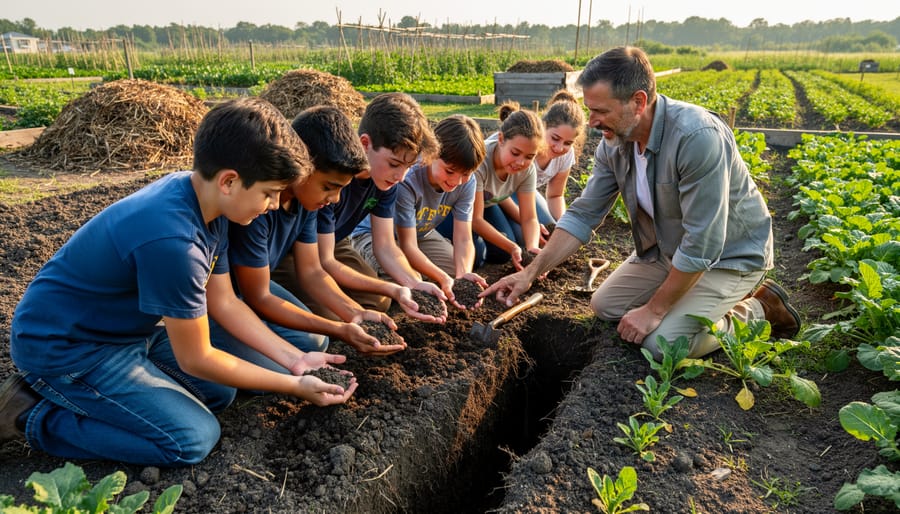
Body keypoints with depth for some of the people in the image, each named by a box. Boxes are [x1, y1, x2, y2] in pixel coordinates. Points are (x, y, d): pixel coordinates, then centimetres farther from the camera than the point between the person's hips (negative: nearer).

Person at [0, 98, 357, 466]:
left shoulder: (206, 200, -9)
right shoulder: (173, 240, -36)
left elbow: (224, 302, 0)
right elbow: (196, 359, -23)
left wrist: (295, 360, -6)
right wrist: (295, 386, -15)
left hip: (127, 328, 9)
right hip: (65, 346, -9)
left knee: (219, 393, 9)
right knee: (194, 439, -12)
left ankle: (82, 394, 15)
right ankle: (32, 414, 0)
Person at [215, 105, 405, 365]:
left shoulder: (305, 196, -11)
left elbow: (312, 272, -2)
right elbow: (258, 299, -26)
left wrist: (356, 314, -18)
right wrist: (340, 330, -28)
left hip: (249, 285, 8)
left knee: (314, 341, 6)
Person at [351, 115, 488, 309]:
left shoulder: (466, 183, -19)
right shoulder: (406, 181, -36)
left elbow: (463, 239, -21)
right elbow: (408, 245, -33)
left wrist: (463, 274, -42)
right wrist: (443, 278, -47)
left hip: (422, 233, 5)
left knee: (463, 277, -13)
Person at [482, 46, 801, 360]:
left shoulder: (696, 138, -35)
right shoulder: (614, 142, -11)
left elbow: (701, 246, -32)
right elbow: (583, 215, -4)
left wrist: (654, 310, -22)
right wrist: (531, 272, -11)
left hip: (728, 255, -7)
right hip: (667, 247, 7)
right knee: (604, 306, 7)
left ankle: (757, 309, 6)